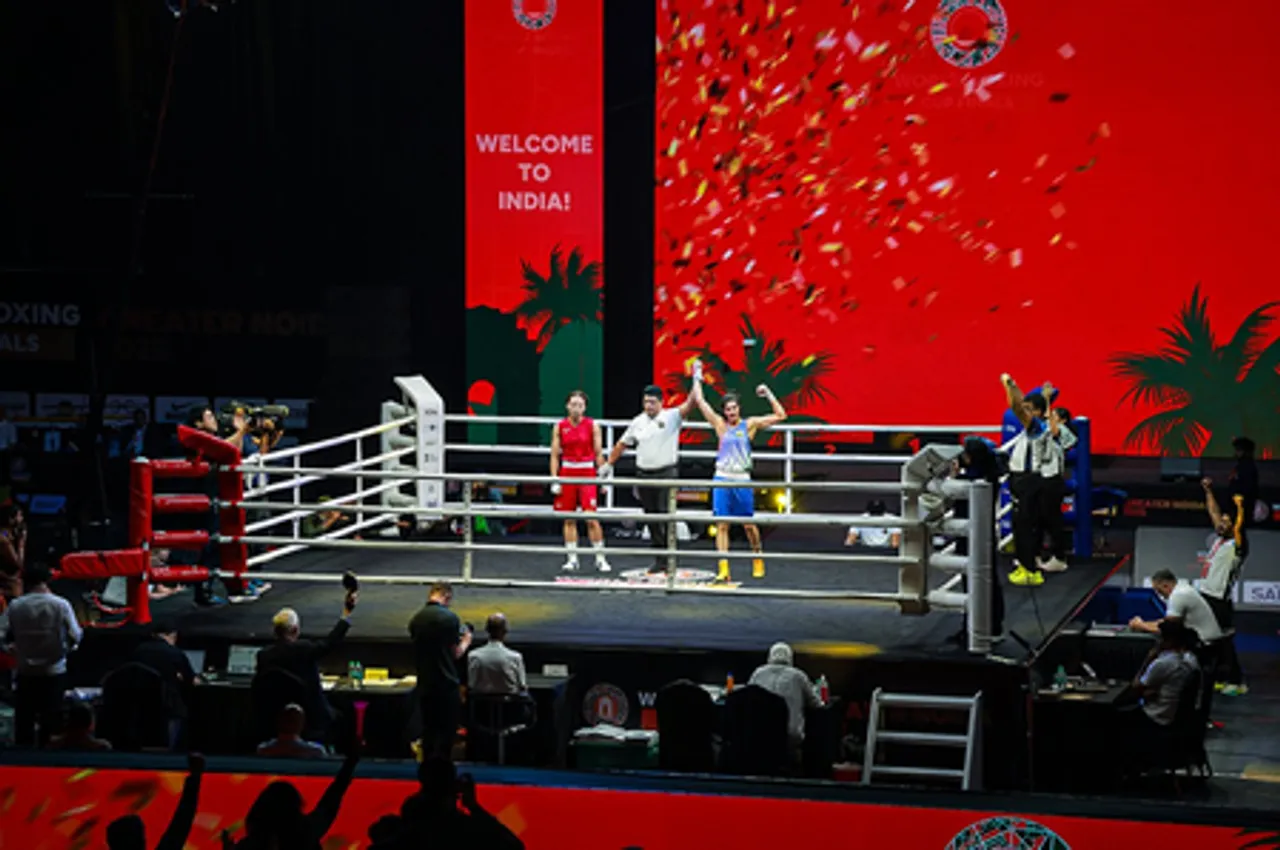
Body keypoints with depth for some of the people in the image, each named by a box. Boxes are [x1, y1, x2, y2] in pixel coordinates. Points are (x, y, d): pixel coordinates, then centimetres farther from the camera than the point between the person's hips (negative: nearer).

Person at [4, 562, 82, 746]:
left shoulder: (15, 606, -8)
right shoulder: (61, 605, -12)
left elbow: (7, 637, 1)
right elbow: (76, 637, -6)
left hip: (25, 672, 2)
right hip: (54, 671, -2)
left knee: (24, 719, 11)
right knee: (51, 721, 7)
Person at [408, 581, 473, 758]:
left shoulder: (416, 619, 4)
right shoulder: (449, 618, -14)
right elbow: (456, 653, -11)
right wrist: (465, 641, 10)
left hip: (424, 684, 6)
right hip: (446, 684, -6)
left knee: (428, 730, 14)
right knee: (446, 732, 2)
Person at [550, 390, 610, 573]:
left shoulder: (592, 426, 0)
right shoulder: (559, 427, 4)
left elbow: (598, 453, 2)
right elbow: (555, 455, 6)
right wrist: (554, 479, -1)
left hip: (587, 474, -2)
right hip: (567, 473, 2)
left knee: (591, 517, -9)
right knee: (569, 519, 5)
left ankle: (600, 558, -1)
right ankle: (572, 559, 12)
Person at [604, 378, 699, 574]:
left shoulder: (671, 417, -3)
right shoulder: (637, 422, 10)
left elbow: (689, 404, -16)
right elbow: (622, 444, 20)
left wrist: (696, 382, -24)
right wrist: (608, 464, 22)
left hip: (666, 473, -5)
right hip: (644, 474, 5)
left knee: (666, 516, -10)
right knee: (652, 519, 7)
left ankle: (669, 558, -4)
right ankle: (659, 559, 14)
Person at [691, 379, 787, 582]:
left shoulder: (750, 425, 5)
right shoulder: (720, 425, 7)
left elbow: (780, 415, 4)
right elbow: (700, 401, 8)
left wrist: (768, 394, 0)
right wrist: (697, 379, 14)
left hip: (742, 481, -1)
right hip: (722, 480, 1)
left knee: (749, 525, 7)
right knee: (721, 525, -5)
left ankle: (757, 559, 30)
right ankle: (723, 569, -6)